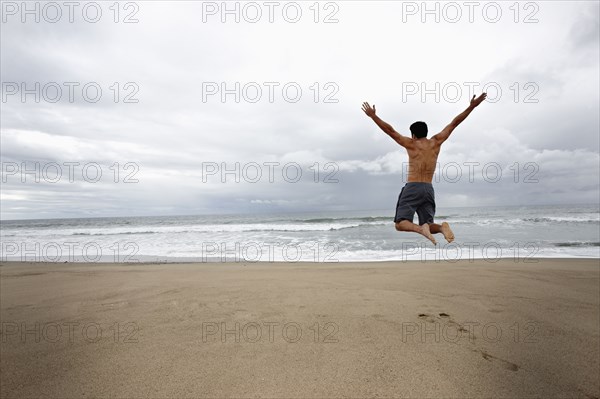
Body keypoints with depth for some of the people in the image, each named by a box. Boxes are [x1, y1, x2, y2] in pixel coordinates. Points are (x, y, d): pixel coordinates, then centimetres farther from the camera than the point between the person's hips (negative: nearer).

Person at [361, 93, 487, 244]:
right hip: (429, 189, 5)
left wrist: (373, 115, 1)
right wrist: (472, 106, 23)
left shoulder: (411, 144, 0)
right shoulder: (436, 142, 10)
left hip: (412, 188, -4)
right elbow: (454, 123, 16)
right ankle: (442, 226, -20)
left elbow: (390, 130, -3)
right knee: (427, 225, 12)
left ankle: (421, 229, -34)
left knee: (400, 224, -5)